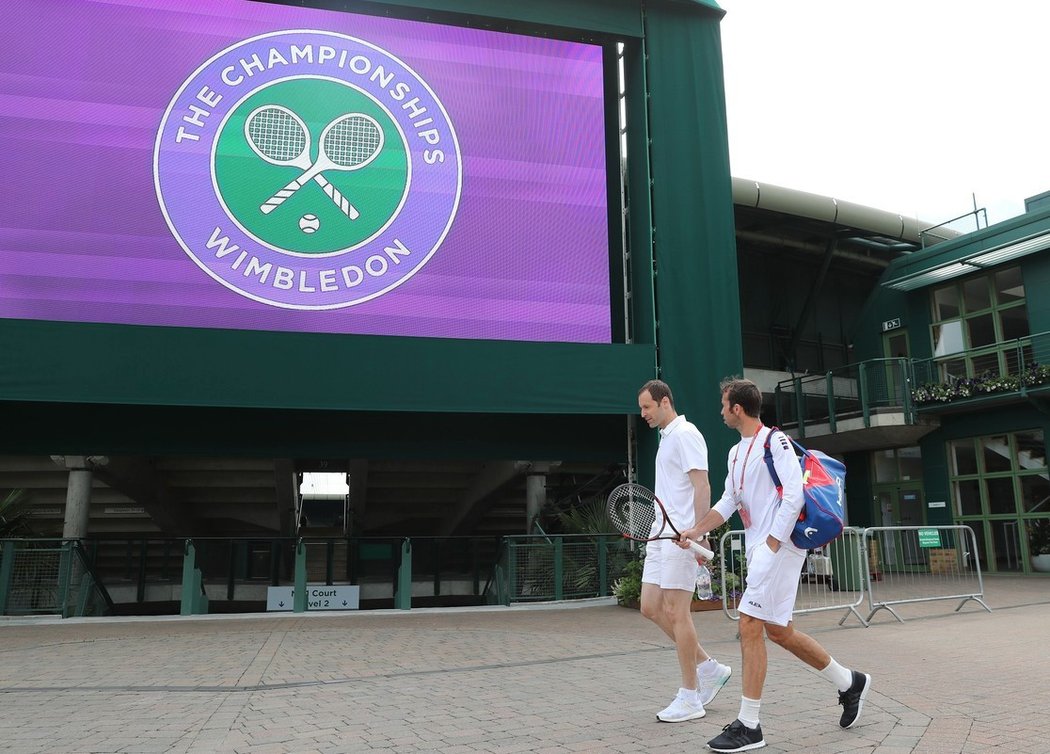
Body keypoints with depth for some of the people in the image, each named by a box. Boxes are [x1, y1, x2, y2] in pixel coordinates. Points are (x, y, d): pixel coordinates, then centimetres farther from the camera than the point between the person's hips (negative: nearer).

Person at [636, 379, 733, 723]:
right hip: (662, 535, 10)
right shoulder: (666, 438, 19)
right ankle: (708, 669, 21)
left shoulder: (685, 434, -9)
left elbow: (701, 485, -17)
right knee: (651, 608, 8)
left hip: (681, 537, -10)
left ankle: (690, 698, 7)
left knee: (675, 611, -5)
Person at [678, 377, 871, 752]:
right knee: (777, 630, 13)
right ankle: (850, 682, 32)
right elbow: (727, 503, 19)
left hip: (778, 546, -9)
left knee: (749, 627, -10)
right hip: (758, 550, 9)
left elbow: (794, 496, -17)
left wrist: (772, 542, -19)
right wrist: (695, 531, 8)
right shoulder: (736, 452, 16)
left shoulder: (774, 442, -10)